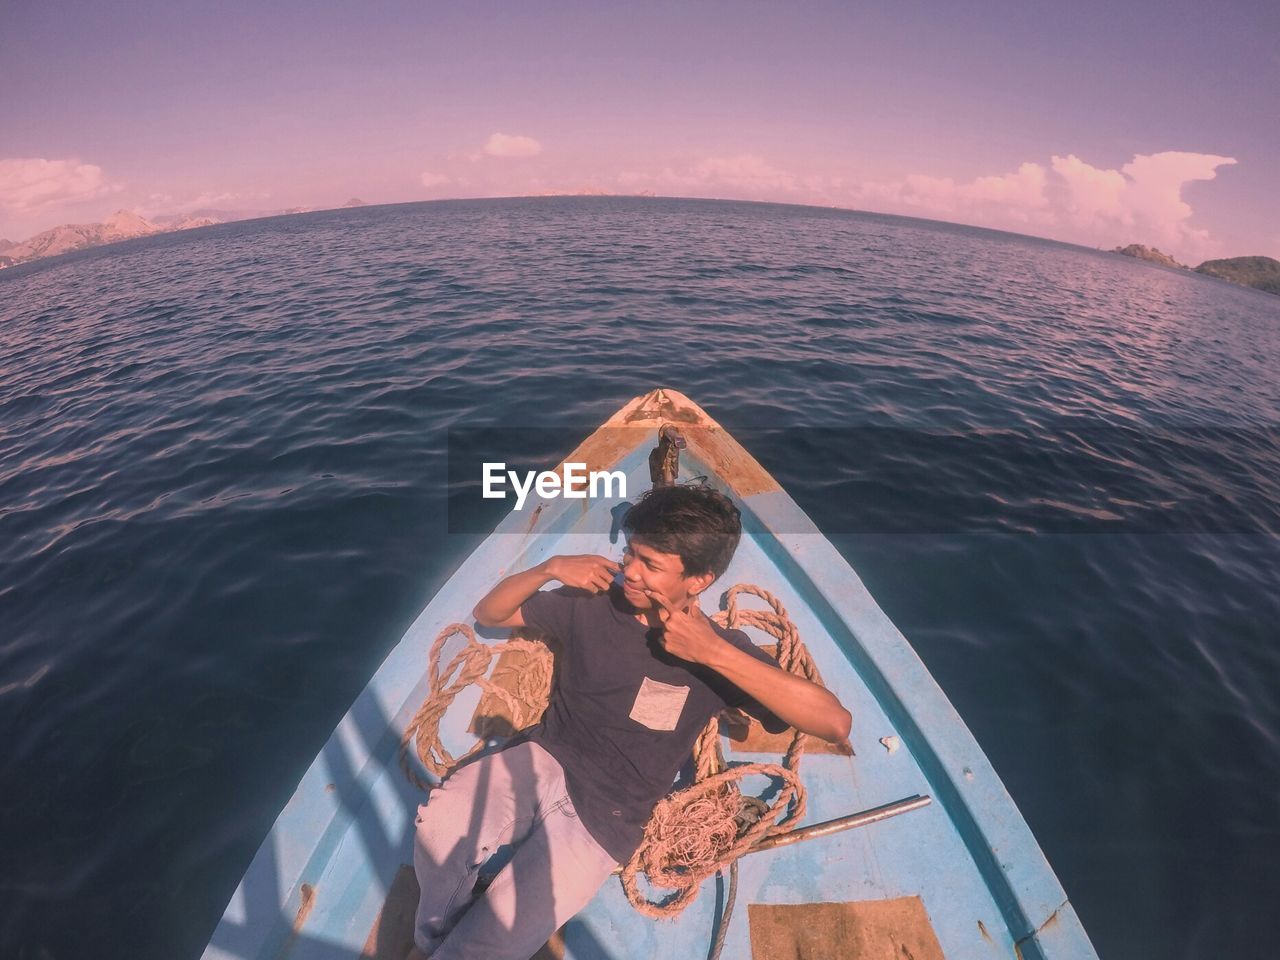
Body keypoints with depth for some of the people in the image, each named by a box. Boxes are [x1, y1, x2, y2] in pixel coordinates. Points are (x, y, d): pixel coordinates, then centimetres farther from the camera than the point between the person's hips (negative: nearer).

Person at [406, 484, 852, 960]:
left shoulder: (720, 651, -10)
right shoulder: (590, 605, -3)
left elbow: (836, 723, -21)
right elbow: (488, 613, 8)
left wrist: (716, 652, -30)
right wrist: (548, 569, -13)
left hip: (603, 817, -2)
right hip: (540, 759, 3)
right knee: (440, 822, -26)